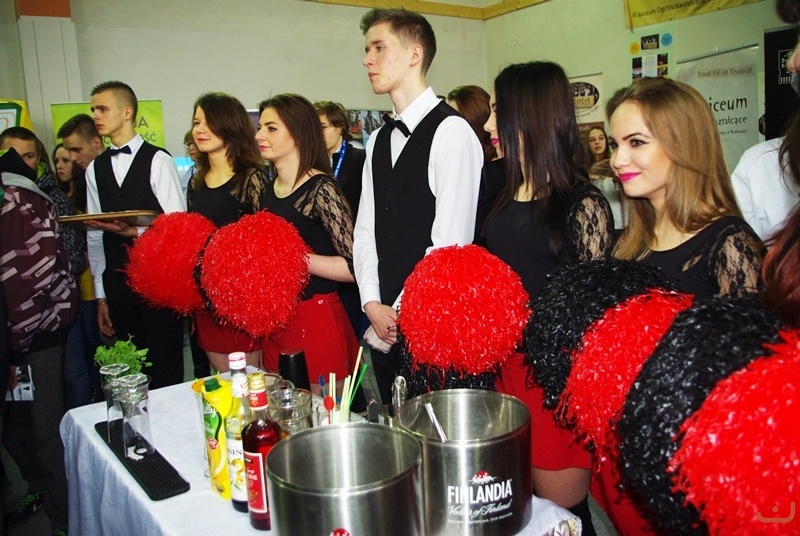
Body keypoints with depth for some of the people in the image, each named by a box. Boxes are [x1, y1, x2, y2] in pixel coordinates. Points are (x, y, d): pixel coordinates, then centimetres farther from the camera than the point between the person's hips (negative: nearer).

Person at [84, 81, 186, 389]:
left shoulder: (158, 161, -5)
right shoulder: (94, 169, 10)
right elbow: (95, 236, 11)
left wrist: (136, 232, -22)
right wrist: (101, 295, 10)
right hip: (116, 282, 5)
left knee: (165, 368, 2)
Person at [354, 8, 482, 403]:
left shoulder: (450, 131, -13)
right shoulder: (379, 140, 11)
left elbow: (451, 242, -18)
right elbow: (366, 231, 10)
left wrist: (402, 312, -13)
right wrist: (373, 305, -2)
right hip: (384, 329, 7)